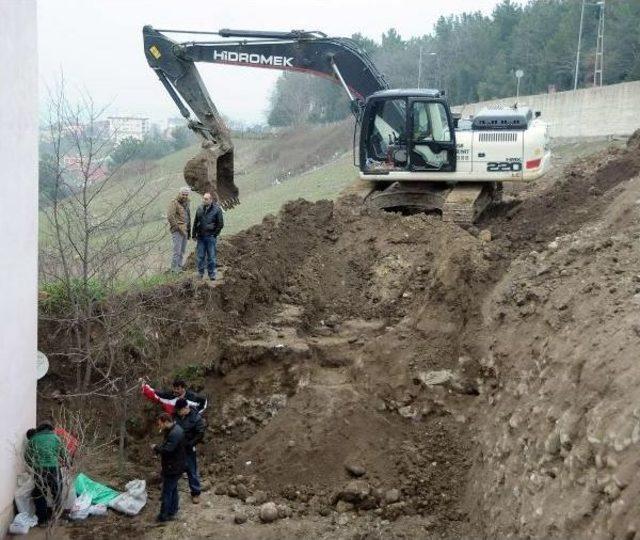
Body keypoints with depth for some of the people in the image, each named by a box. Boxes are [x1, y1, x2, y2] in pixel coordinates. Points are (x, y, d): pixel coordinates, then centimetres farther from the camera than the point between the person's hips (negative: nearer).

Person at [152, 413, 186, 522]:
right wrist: (158, 447, 2)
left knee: (167, 492, -2)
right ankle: (172, 512, 32)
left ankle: (164, 515, 6)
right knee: (173, 489, 20)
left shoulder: (175, 433, -27)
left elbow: (167, 450, -31)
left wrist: (156, 447, -15)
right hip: (174, 467, 11)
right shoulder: (173, 430, 8)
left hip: (173, 468, -11)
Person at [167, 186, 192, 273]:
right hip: (177, 231, -8)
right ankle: (174, 270, -6)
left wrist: (189, 231, 18)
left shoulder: (186, 204, 17)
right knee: (177, 251, -10)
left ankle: (179, 268, 17)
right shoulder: (174, 203, -8)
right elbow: (170, 217, -18)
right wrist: (177, 227, -18)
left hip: (185, 231, 8)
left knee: (182, 252, 10)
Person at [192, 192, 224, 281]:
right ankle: (200, 273, 17)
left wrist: (214, 234, -4)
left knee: (211, 257, 2)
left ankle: (211, 274, 11)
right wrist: (194, 235, 11)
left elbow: (221, 224, -3)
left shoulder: (217, 210, -6)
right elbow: (195, 222, 14)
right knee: (200, 256, 6)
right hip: (200, 237, 4)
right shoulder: (200, 209, 6)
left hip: (211, 237, -3)